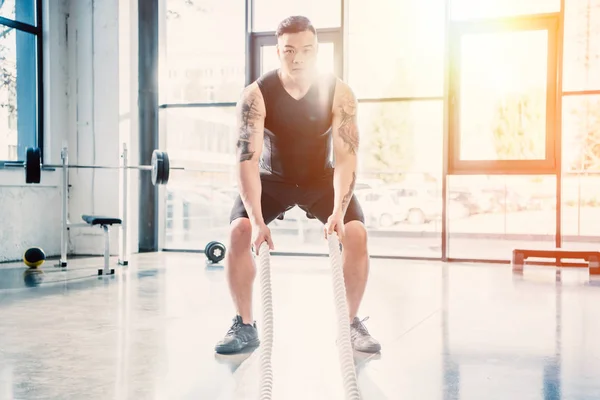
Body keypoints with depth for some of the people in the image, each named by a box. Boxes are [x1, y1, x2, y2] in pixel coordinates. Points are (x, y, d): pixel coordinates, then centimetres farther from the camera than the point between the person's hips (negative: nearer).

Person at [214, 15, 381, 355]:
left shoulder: (339, 92, -23)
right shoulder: (256, 95, -25)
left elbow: (346, 156, -27)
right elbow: (248, 158, -31)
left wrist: (338, 213, -41)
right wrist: (257, 220, -42)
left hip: (321, 178, 0)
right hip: (272, 178, 0)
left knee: (357, 233, -22)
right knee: (239, 231, -23)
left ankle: (351, 323, -1)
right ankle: (245, 326, -5)